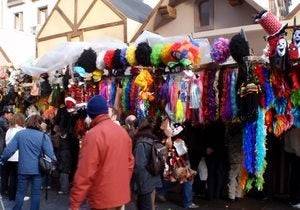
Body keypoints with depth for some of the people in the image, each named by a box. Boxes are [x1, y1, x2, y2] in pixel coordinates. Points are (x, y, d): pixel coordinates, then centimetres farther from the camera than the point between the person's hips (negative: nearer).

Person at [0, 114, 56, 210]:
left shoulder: (20, 134, -3)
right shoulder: (44, 136, -10)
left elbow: (9, 149, -4)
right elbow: (50, 154, -12)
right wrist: (54, 161, 7)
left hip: (23, 169, 2)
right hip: (37, 169, -2)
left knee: (20, 192, 16)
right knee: (36, 193, 11)